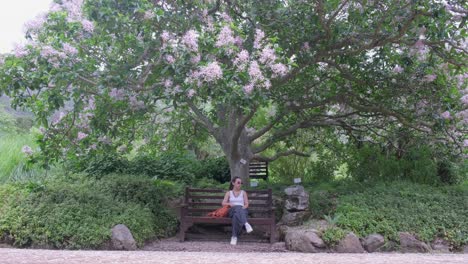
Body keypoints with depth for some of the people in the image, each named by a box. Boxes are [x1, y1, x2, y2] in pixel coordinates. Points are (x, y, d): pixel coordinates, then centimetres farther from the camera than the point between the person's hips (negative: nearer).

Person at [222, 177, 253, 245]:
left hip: (242, 210, 1)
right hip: (232, 211, -1)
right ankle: (246, 223, -65)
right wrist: (230, 204, -10)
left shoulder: (243, 192, 23)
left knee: (236, 215, -42)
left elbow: (246, 204, 12)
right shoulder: (229, 193, 23)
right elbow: (223, 203, 11)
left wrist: (243, 207, -11)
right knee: (237, 208, -43)